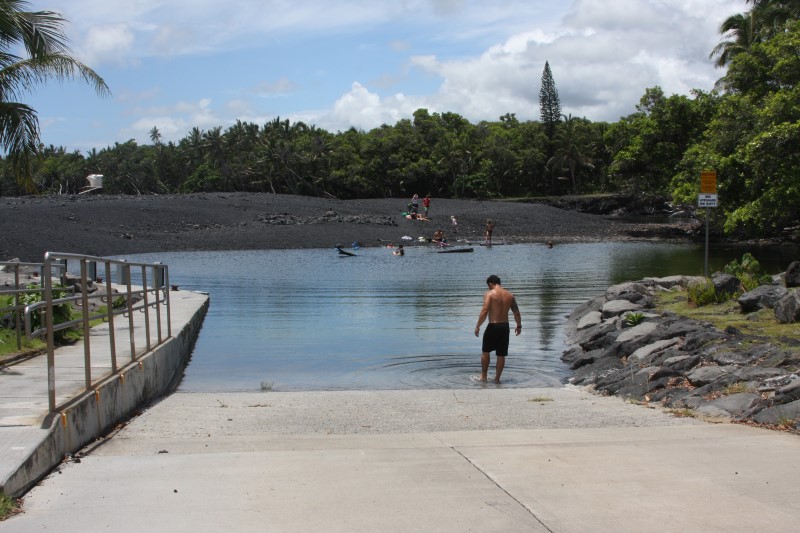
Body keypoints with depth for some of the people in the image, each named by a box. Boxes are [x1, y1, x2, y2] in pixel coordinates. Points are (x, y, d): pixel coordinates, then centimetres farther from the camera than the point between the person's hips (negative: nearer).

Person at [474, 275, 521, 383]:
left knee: (485, 351, 15)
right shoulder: (510, 295, 8)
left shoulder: (489, 294, -8)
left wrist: (478, 326, -10)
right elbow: (516, 313, 12)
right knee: (501, 355, 10)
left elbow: (484, 311, -18)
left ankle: (483, 376, 21)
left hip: (493, 326, -4)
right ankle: (497, 378, 15)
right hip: (505, 326, 4)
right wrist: (519, 326, 27)